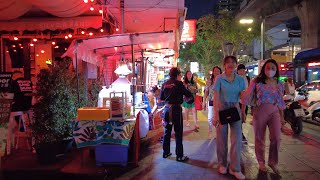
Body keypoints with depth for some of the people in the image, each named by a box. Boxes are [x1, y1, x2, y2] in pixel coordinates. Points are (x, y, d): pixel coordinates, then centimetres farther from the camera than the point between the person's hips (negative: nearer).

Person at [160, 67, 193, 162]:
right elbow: (188, 94, -7)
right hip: (176, 109, -5)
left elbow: (161, 97, 12)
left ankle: (166, 152, 23)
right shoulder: (179, 83, -9)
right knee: (178, 133, 2)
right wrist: (191, 96, 14)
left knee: (167, 132, 15)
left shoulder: (165, 84, 5)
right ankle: (179, 156, 7)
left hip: (167, 108, 5)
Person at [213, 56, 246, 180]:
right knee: (222, 138, 6)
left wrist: (243, 112, 0)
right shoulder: (219, 78, -6)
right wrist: (216, 114, -16)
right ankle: (222, 165, 23)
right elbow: (216, 97, -10)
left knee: (237, 138, -3)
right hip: (222, 108, -2)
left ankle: (235, 168, 7)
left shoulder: (240, 79, 3)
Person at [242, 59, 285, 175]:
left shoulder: (279, 84, 6)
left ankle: (273, 162, 15)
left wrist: (282, 115, 17)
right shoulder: (256, 82, -4)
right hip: (259, 112, -2)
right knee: (259, 139, 7)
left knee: (276, 138, -8)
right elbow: (247, 97, -5)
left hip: (274, 113, 2)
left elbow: (281, 101, 14)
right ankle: (261, 163, 27)